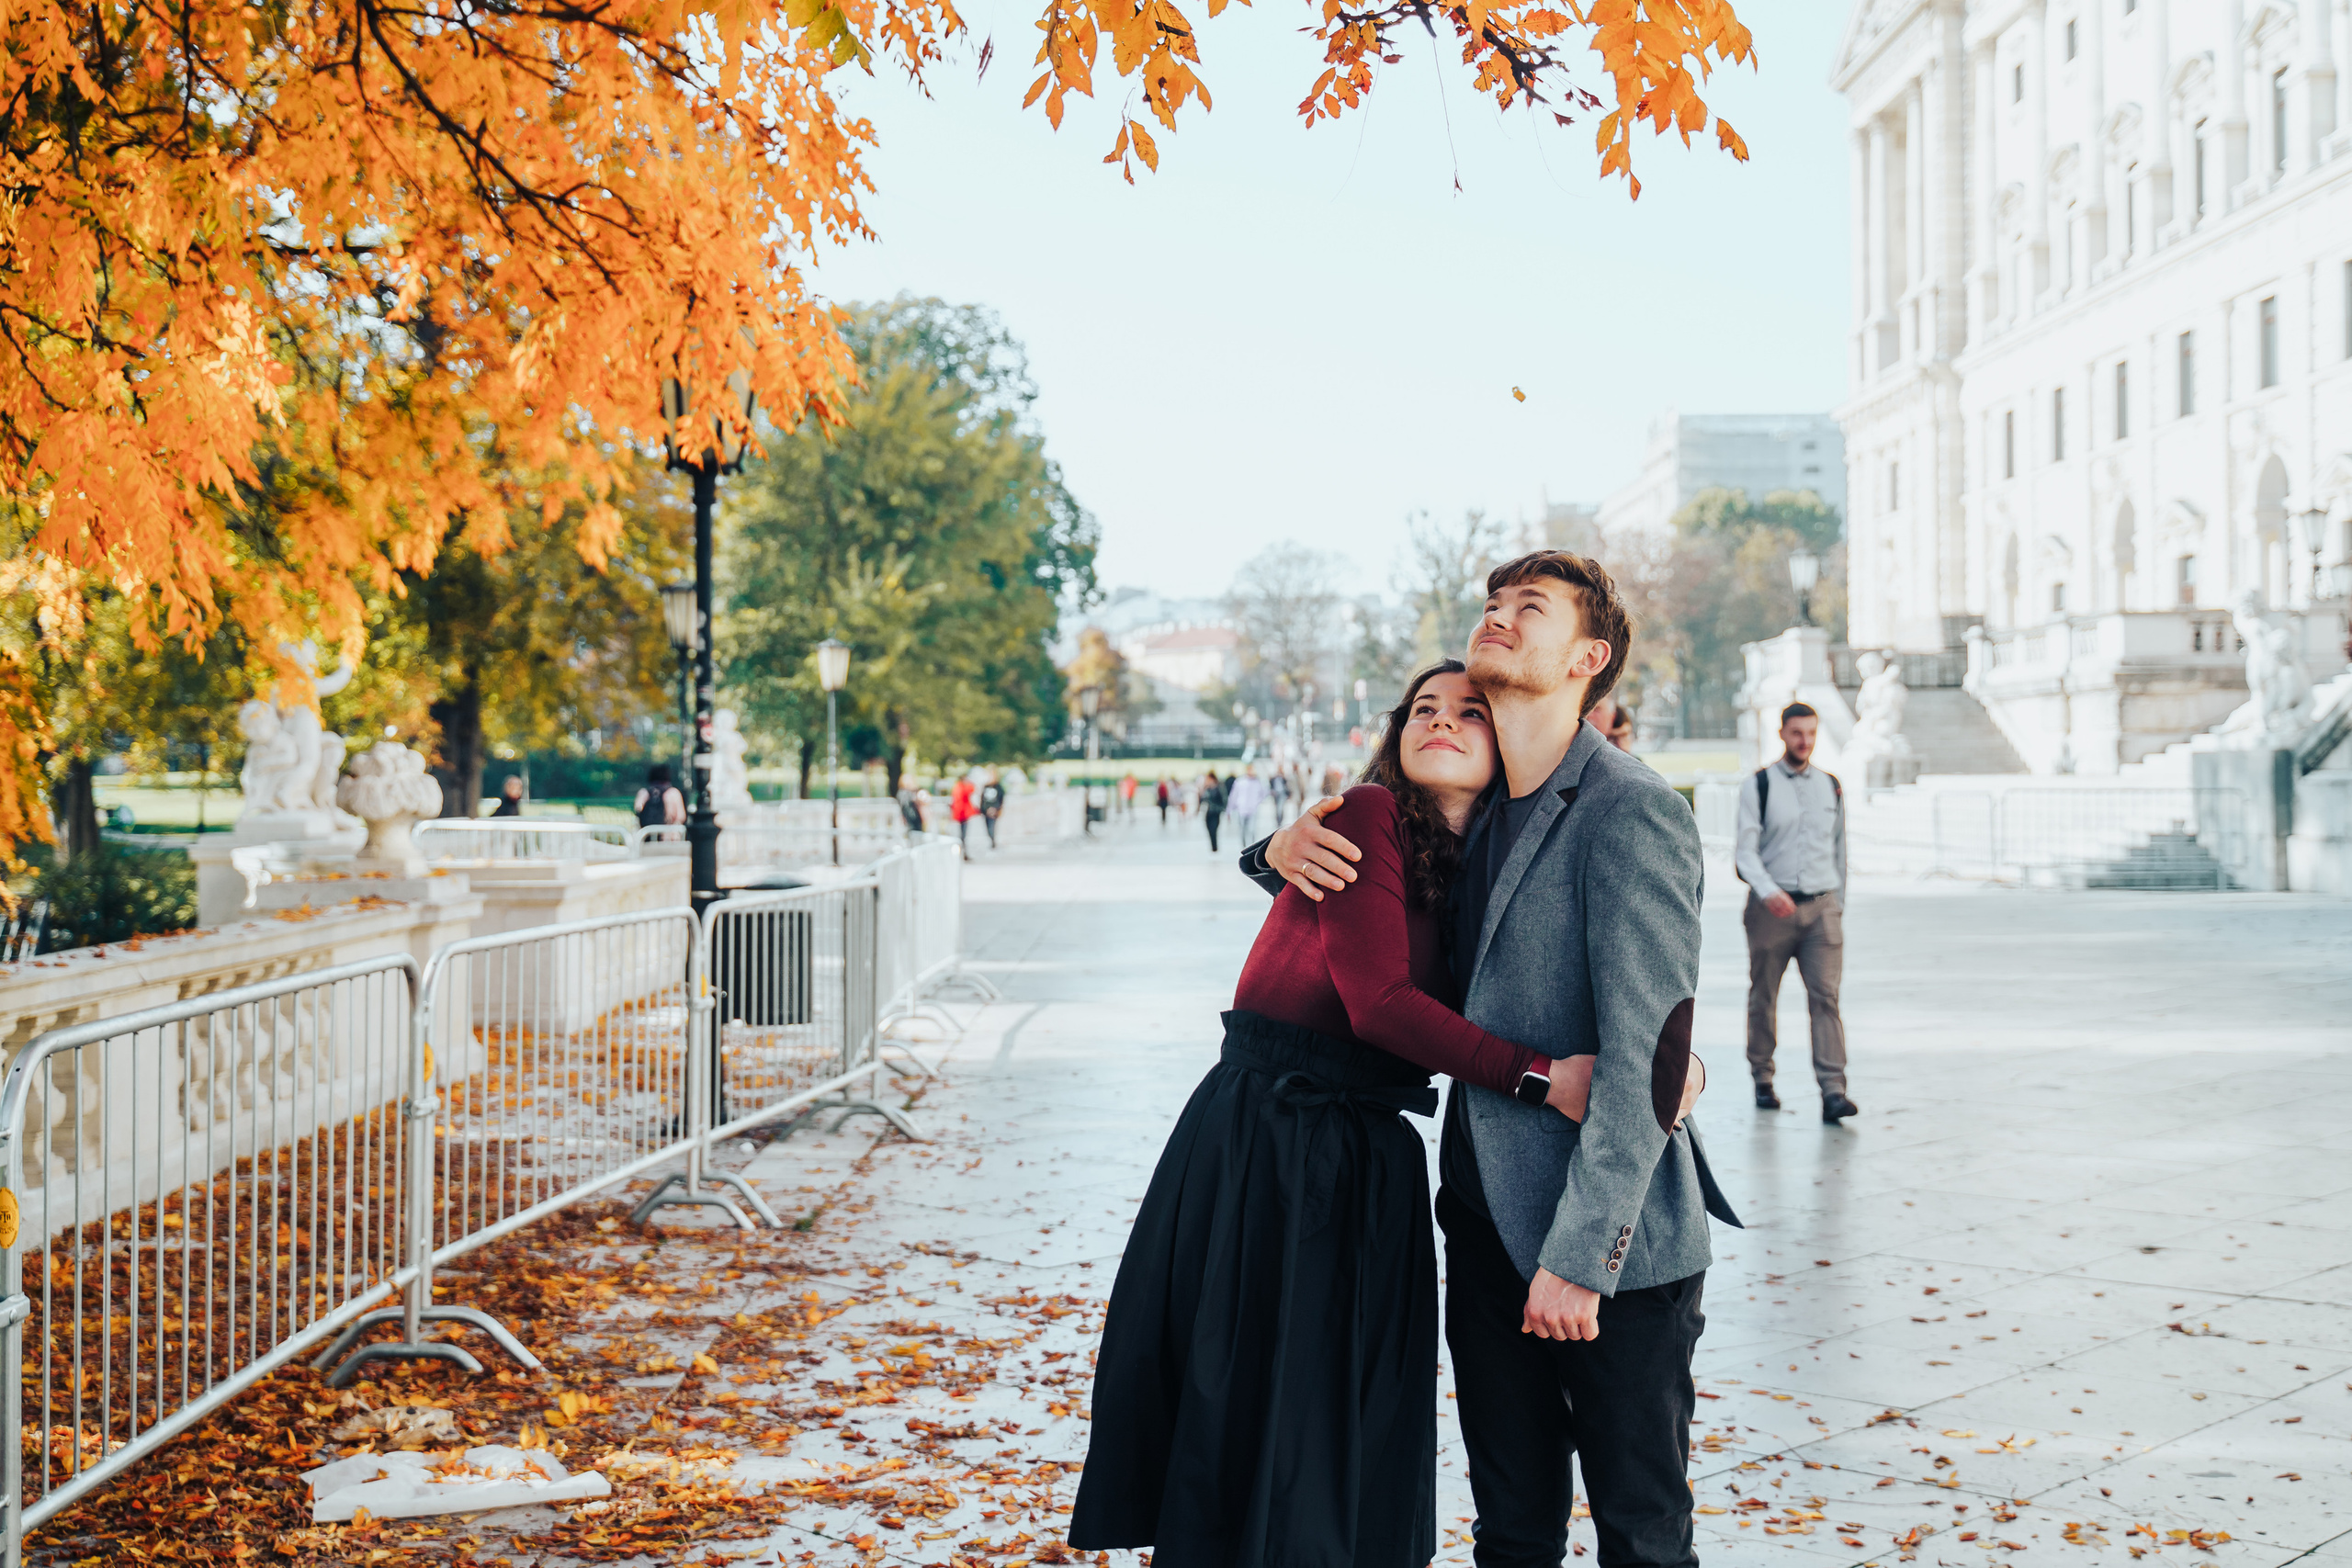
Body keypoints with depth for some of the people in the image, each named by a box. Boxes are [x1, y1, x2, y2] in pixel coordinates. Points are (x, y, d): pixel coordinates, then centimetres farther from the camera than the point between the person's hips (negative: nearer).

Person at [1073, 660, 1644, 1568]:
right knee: (1261, 1420, 2)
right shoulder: (1366, 815, -8)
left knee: (1365, 1441, 11)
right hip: (1263, 1142, -6)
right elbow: (1379, 999, -17)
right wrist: (1540, 1075, -21)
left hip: (1372, 1161, 6)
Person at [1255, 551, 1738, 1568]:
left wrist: (1579, 1254, -22)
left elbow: (1649, 1056, -20)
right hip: (1490, 1219, 7)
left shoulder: (1631, 812, -15)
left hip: (1612, 1251, -7)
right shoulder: (1474, 811, 10)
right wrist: (1282, 850, 1)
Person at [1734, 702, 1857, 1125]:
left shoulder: (1831, 787, 12)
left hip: (1821, 906, 2)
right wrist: (1768, 891, -24)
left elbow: (1838, 849, 19)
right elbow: (1745, 849, -8)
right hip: (1771, 908, -2)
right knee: (1763, 996, 8)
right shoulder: (1757, 785, -1)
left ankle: (1832, 1091, -15)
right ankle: (1762, 1080, 23)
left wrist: (1838, 906, 18)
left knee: (1826, 996, -9)